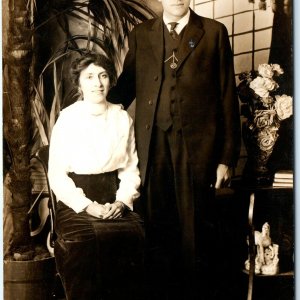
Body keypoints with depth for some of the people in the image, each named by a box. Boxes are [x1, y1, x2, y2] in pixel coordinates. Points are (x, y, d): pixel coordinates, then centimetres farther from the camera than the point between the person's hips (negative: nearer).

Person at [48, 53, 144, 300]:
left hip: (114, 200, 3)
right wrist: (87, 206, -14)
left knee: (133, 235, -26)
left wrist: (122, 201, -8)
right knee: (91, 238, -31)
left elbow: (131, 168, 9)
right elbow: (57, 175, -4)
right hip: (76, 202, -2)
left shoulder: (123, 118, 9)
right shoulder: (67, 118, -1)